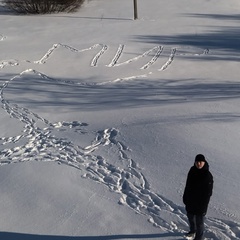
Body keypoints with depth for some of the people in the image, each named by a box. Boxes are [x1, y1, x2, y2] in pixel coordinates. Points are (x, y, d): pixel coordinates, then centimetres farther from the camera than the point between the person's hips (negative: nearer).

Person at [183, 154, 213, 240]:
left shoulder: (208, 175, -22)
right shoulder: (192, 171, -5)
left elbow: (208, 192, -17)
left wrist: (203, 205, -16)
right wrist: (185, 197, 8)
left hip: (200, 203, -6)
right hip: (190, 201, 6)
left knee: (199, 221, 7)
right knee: (190, 216, 25)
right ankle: (193, 230, 51)